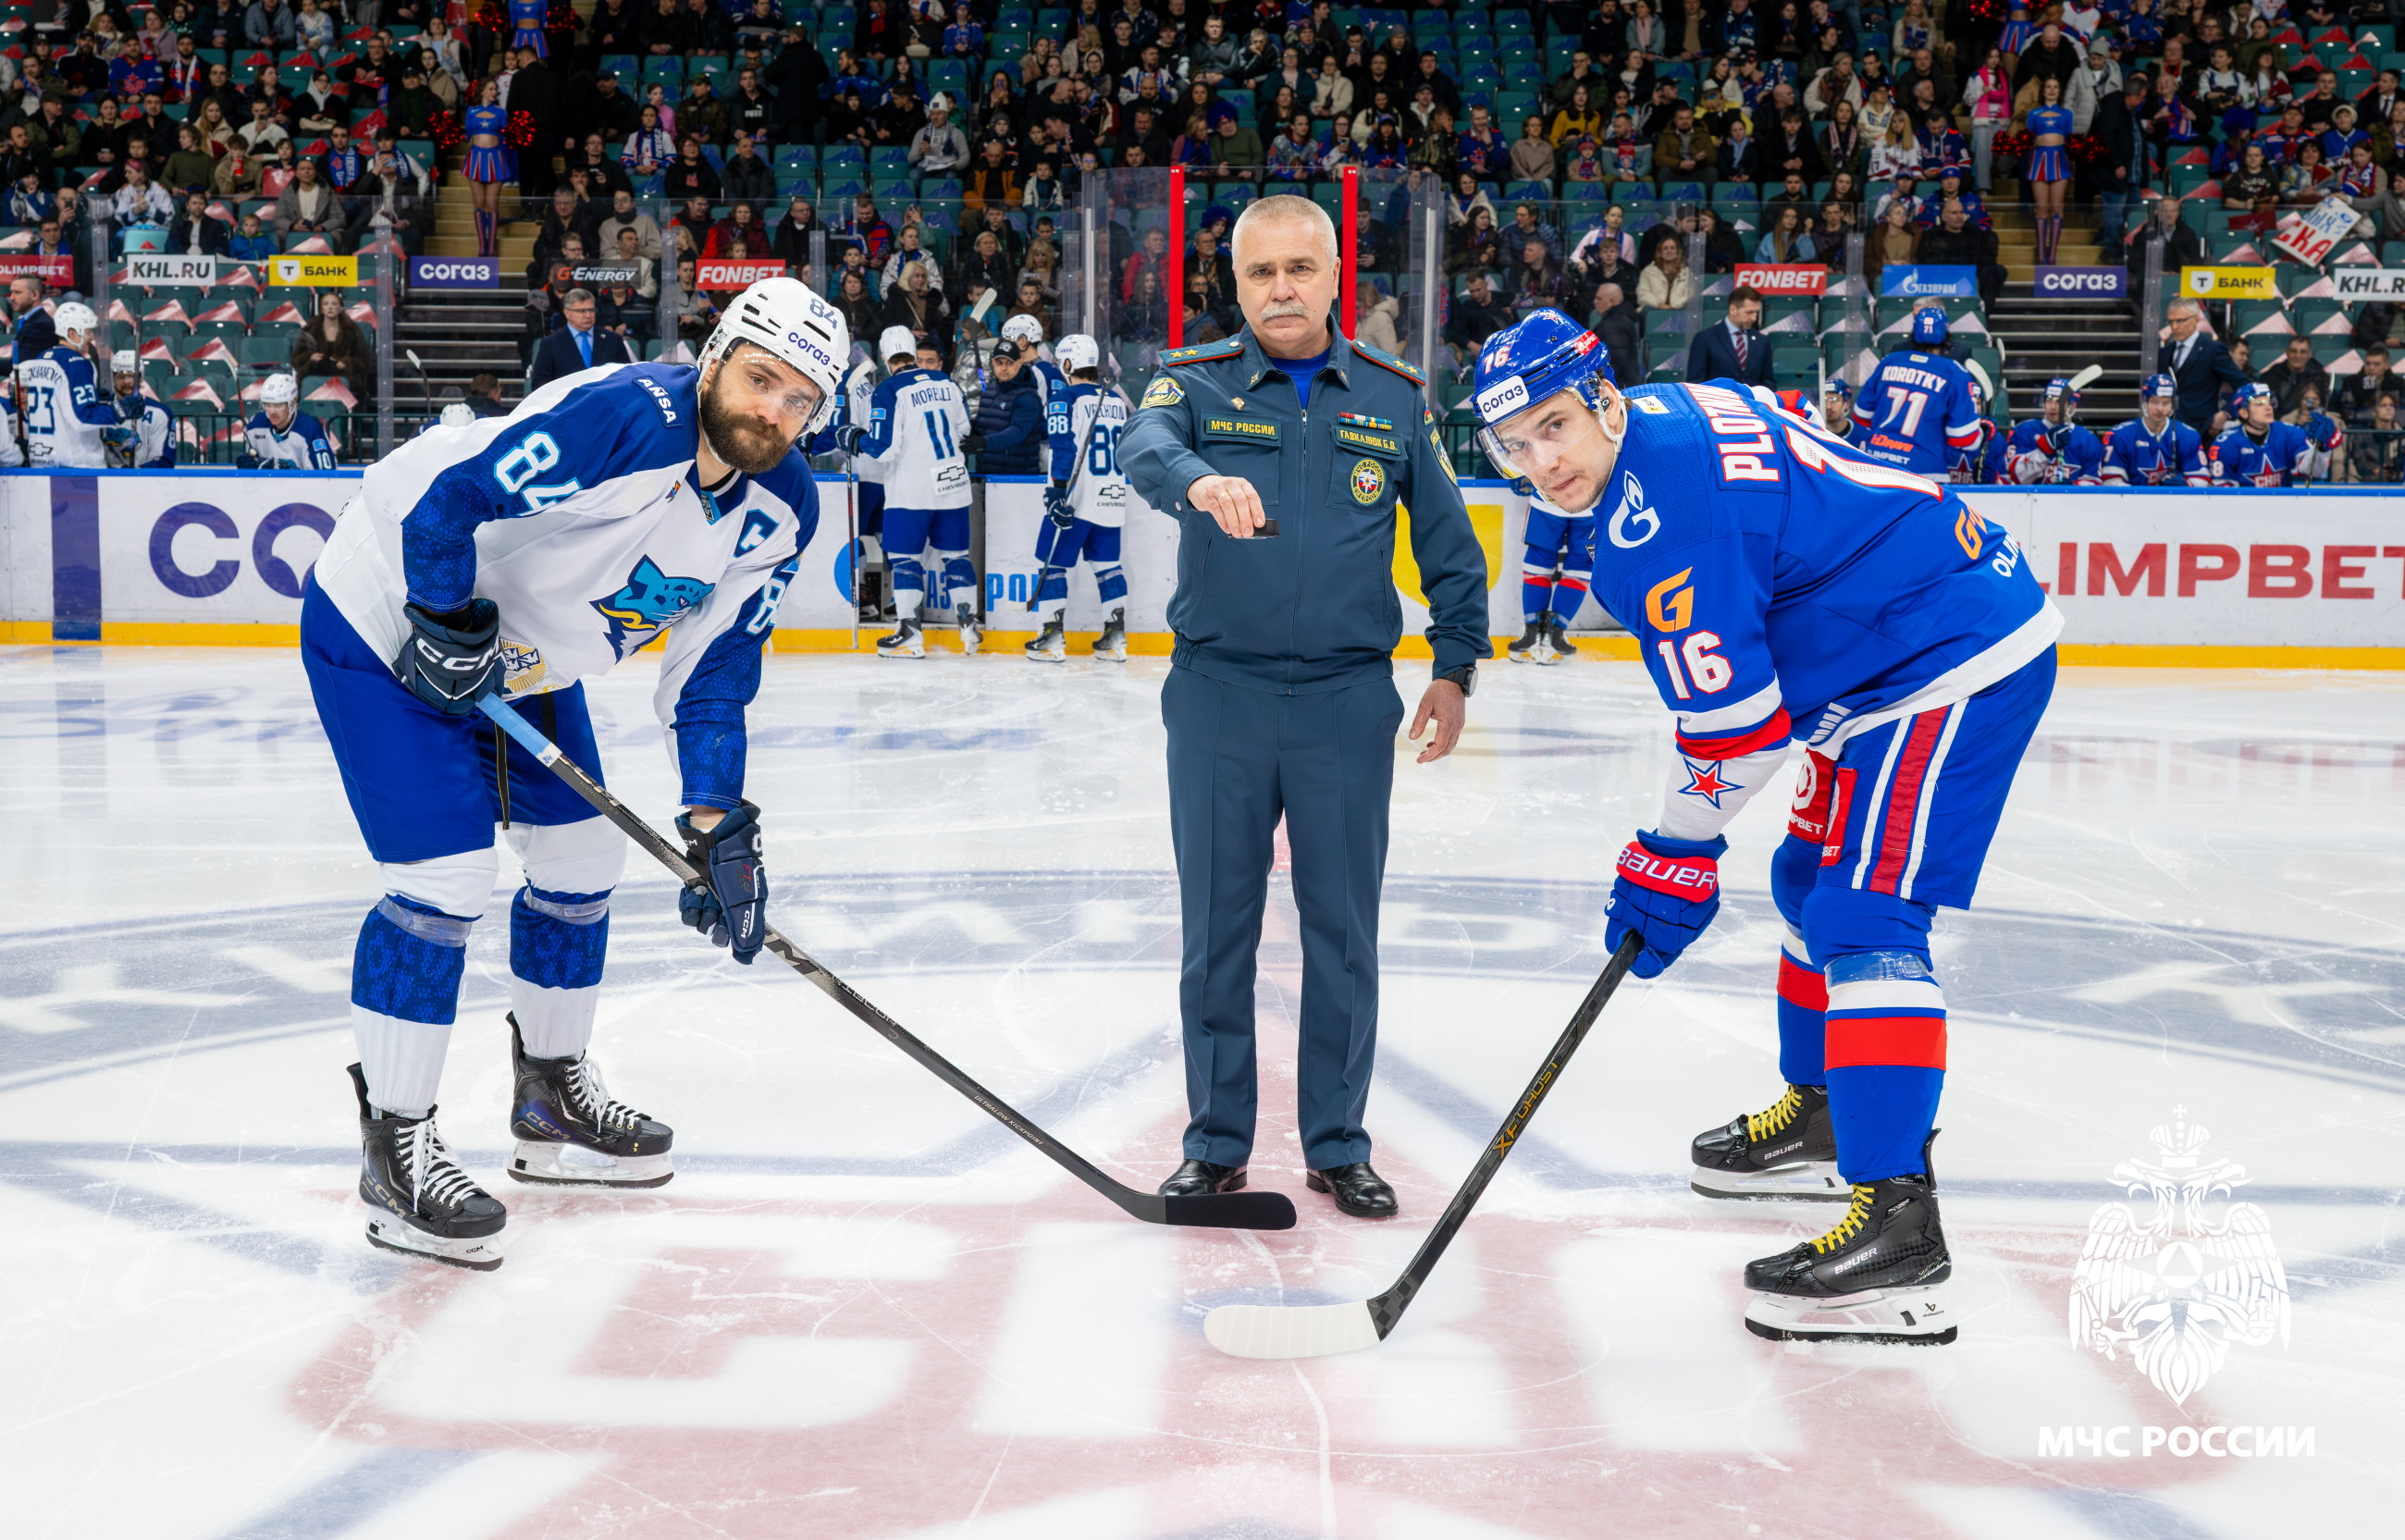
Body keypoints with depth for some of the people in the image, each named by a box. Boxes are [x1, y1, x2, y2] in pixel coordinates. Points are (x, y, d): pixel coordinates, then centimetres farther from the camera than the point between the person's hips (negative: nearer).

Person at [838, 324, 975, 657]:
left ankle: (910, 635, -1)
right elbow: (963, 430, 18)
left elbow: (882, 447, -16)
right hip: (953, 483, 5)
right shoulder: (946, 382, 7)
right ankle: (968, 627, 13)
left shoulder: (889, 391, -11)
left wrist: (853, 440, 2)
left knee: (904, 557, 2)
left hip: (911, 489, -5)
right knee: (955, 555, 13)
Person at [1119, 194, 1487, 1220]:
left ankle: (1339, 1146, 20)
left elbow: (1450, 544, 12)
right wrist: (1199, 480, -43)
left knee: (1343, 931, 6)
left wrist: (1455, 667, 8)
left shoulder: (1393, 397, 7)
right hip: (1218, 691, 0)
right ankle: (1216, 1144, 20)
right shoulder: (1198, 382, 2)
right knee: (1217, 926, 6)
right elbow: (1144, 449, -21)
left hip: (1347, 699, 1)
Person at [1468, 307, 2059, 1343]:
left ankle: (1896, 1222, -23)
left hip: (1958, 663, -11)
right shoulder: (1670, 415, 7)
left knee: (1864, 919, -19)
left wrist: (1673, 864, -8)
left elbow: (1732, 714, -20)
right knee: (1812, 881, 22)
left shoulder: (1658, 507, -23)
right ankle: (1826, 1114, 39)